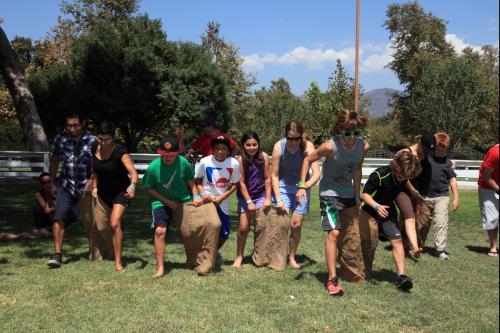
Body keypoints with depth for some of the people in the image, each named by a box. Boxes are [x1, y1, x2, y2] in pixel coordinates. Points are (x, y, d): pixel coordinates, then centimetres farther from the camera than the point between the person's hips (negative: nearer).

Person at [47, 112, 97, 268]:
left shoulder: (92, 141, -10)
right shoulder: (61, 139, -2)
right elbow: (55, 161, 12)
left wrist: (92, 181, -17)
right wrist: (52, 183, 14)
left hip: (87, 187, -1)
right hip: (67, 186, 2)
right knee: (59, 217, -16)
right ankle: (57, 254, -11)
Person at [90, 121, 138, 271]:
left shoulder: (120, 152, -23)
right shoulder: (94, 149, -6)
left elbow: (133, 173, -31)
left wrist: (132, 186, -50)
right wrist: (94, 187, 1)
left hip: (120, 192, -6)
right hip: (102, 191, 6)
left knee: (115, 224, -19)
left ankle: (118, 262, -12)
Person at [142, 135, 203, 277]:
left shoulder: (183, 162, -17)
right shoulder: (153, 167, -19)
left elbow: (190, 181, -1)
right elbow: (150, 189, -6)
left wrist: (196, 196, -15)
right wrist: (168, 202, -10)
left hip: (184, 201, 2)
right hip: (162, 202, -2)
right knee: (160, 230, -18)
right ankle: (160, 267, -9)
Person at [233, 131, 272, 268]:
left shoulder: (264, 156, -9)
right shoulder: (241, 159, -13)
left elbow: (268, 178, -4)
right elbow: (241, 183, -11)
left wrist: (268, 198, -6)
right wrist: (249, 202, -12)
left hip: (261, 196, 1)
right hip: (245, 197, -1)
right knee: (243, 227, -1)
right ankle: (239, 256, 14)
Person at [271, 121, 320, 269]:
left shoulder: (308, 146, -23)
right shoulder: (279, 146, -22)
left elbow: (316, 173, -26)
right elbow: (274, 175, -15)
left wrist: (306, 185, -46)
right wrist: (278, 199, -18)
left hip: (302, 186, 1)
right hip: (283, 186, -1)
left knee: (296, 224, 3)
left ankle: (292, 257, 22)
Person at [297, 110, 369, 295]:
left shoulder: (363, 146, -10)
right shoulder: (331, 146, -25)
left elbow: (357, 170, 6)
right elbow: (308, 160, -12)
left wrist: (357, 196, 12)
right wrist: (302, 185, -19)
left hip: (348, 194, 6)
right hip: (329, 193, -6)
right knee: (334, 233, -19)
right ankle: (332, 280, -15)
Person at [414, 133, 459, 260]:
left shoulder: (447, 162, 4)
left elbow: (452, 180, 6)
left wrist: (456, 198, 3)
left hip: (441, 197, -1)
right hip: (425, 196, 1)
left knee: (441, 223, -9)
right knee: (423, 223, 12)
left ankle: (440, 250, -4)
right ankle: (418, 246, 29)